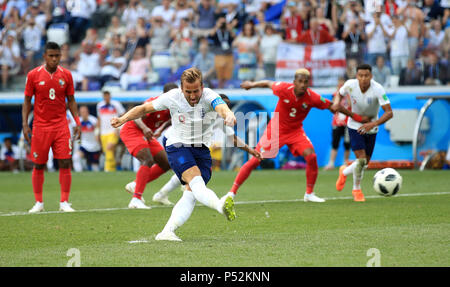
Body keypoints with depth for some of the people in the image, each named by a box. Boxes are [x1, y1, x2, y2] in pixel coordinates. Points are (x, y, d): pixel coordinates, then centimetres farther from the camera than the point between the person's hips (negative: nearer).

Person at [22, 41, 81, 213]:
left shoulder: (66, 75, 4)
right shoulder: (33, 75, -1)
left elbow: (71, 100, 11)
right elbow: (27, 101, 5)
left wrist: (77, 123, 3)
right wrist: (25, 124, -3)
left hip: (61, 126, 1)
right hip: (40, 126, -1)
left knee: (65, 163, -7)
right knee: (38, 165, 4)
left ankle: (64, 202, -2)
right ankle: (38, 203, 14)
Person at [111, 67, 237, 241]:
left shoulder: (209, 97, -14)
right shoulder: (172, 97, -8)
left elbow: (221, 107, -38)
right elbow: (144, 108, 6)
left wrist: (228, 115, -62)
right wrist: (123, 119, -6)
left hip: (202, 150, 2)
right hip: (178, 146, -2)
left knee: (191, 193, -14)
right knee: (195, 180, -30)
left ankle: (167, 232, -14)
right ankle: (220, 206, -58)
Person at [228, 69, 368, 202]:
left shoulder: (312, 97, -19)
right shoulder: (284, 89, -21)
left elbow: (333, 106, -8)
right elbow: (268, 84, -1)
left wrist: (355, 116, -13)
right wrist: (252, 84, 12)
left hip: (296, 131, 2)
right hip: (276, 130, -2)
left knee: (311, 157, -18)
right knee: (255, 161, -6)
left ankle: (309, 194, 0)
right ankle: (232, 192, 5)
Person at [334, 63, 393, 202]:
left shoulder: (378, 89, -26)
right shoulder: (350, 85, -19)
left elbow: (389, 112, -29)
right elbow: (339, 93, 5)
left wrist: (374, 123, -43)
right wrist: (336, 103, -18)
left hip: (371, 129, 1)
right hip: (355, 126, -1)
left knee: (365, 163, 9)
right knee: (361, 159, -16)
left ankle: (344, 172, 41)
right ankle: (356, 190, 8)